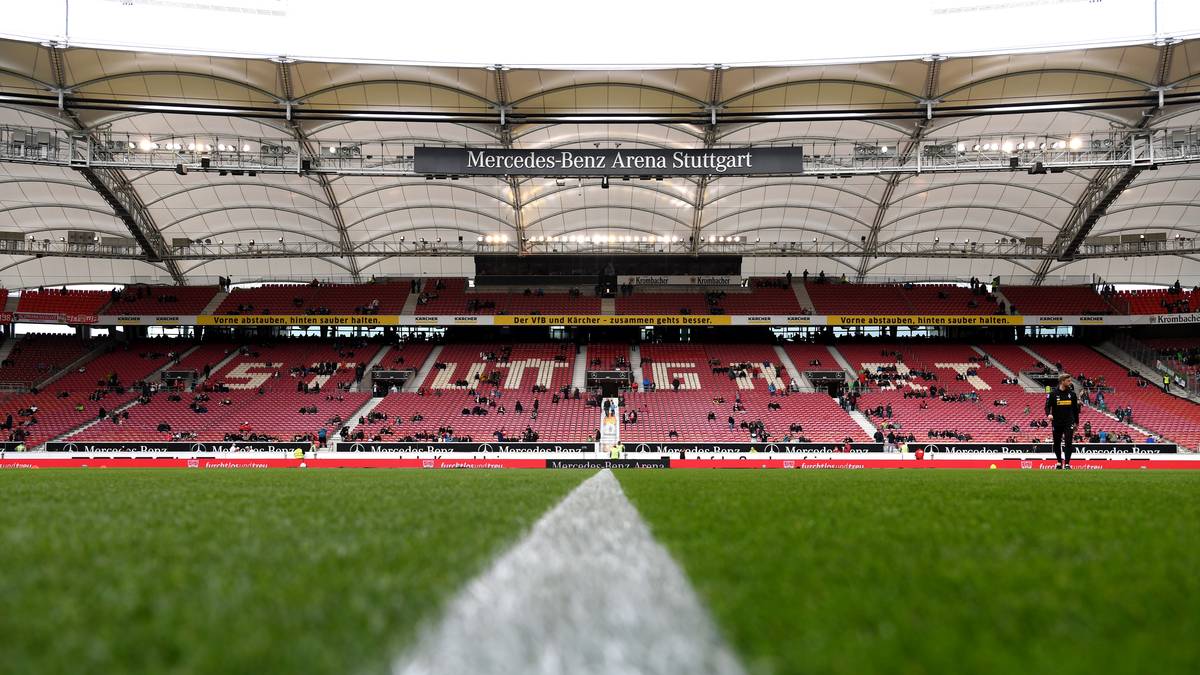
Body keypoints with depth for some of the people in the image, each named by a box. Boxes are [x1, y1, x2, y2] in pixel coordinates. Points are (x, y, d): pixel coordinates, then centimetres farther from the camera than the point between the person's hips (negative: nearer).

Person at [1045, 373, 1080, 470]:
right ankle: (1059, 462, 28)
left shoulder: (1072, 393, 5)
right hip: (1057, 423, 0)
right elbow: (1047, 406, -4)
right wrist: (1048, 414, -25)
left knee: (1068, 443, -11)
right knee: (1057, 443, 10)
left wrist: (1076, 422, 14)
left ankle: (1067, 463, -9)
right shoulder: (1053, 394, -4)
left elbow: (1075, 409, 13)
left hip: (1069, 422, 0)